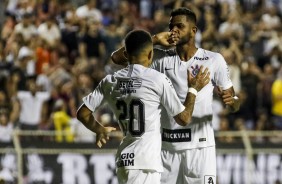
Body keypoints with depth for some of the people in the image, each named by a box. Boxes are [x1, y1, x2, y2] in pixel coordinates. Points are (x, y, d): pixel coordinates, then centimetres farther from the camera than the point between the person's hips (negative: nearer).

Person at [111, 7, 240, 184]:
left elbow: (234, 106, 4)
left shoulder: (214, 60, 1)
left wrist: (231, 101, -21)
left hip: (200, 144, -3)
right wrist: (155, 40, -4)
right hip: (167, 145, 3)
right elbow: (117, 57, 1)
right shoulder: (161, 58, 6)